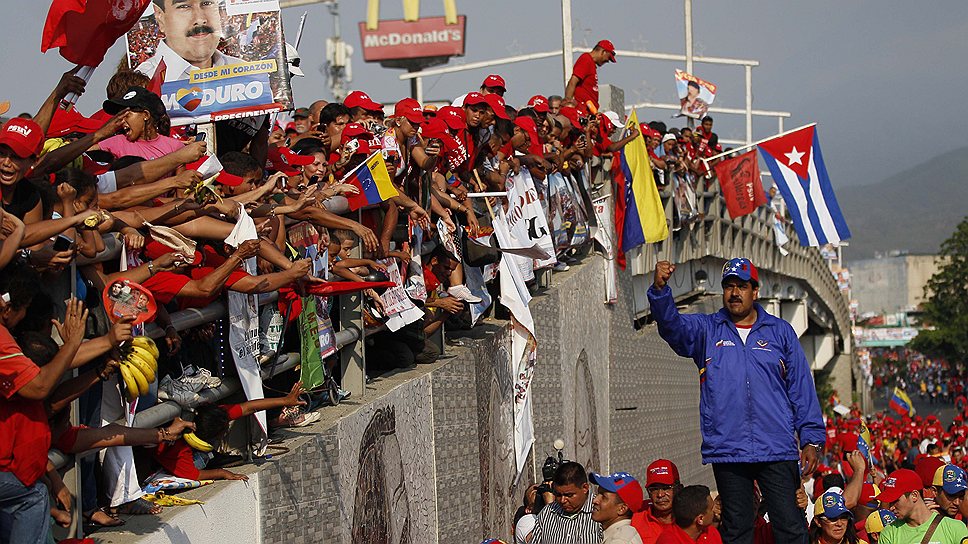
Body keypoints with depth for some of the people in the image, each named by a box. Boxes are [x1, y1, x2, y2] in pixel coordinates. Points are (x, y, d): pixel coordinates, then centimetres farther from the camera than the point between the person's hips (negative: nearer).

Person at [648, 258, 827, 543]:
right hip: (727, 452, 1)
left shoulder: (780, 332, 11)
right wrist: (660, 289, -30)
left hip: (777, 451, 0)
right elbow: (672, 324, -10)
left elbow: (802, 389, 10)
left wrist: (812, 439, 3)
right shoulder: (705, 330, 10)